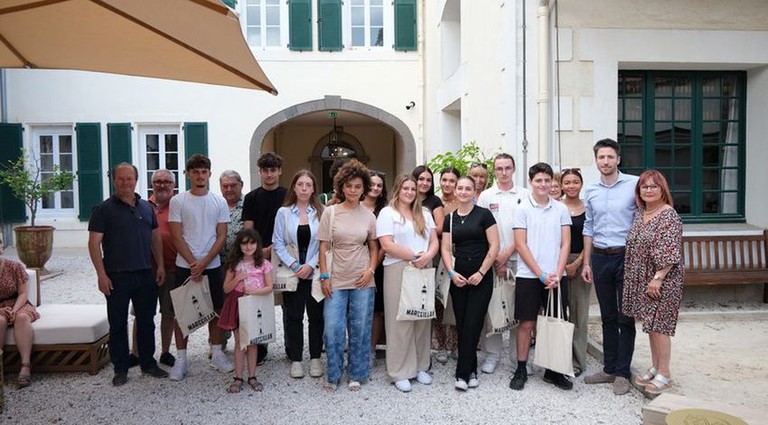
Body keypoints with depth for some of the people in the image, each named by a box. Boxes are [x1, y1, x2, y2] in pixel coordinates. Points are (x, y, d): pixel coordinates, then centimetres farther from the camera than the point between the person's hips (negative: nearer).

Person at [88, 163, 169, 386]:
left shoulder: (146, 207, 10)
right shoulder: (104, 209, -3)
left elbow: (155, 237, 15)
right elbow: (94, 243, -7)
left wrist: (160, 265, 7)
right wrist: (101, 274, -13)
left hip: (145, 275, 4)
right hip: (117, 277, -4)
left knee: (147, 321, 12)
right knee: (118, 324, 5)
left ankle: (148, 363, 24)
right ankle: (121, 369, 17)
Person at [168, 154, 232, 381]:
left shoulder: (219, 202, 2)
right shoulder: (178, 201, -2)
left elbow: (221, 236, -1)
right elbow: (177, 236, -5)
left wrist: (204, 263, -11)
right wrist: (193, 263, -12)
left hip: (212, 266, 2)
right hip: (185, 266, -1)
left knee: (216, 310, 9)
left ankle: (217, 354, 22)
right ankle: (181, 358, 14)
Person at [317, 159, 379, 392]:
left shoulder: (368, 216, 3)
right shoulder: (330, 212, -2)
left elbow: (374, 247, 11)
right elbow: (323, 247, -1)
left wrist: (370, 270, -3)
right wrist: (324, 276, -6)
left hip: (362, 282, 1)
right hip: (336, 281, -1)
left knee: (360, 329, 9)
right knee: (332, 329, -1)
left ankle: (356, 375, 26)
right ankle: (333, 375, 19)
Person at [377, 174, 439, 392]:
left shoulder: (424, 213, 16)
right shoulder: (387, 213, 0)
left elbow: (434, 240, 10)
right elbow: (387, 245, -10)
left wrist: (427, 256, -11)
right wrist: (413, 256, -14)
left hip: (424, 271, 5)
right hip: (398, 271, -5)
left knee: (422, 319, 8)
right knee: (400, 321, -1)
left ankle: (420, 367, 20)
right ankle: (400, 373, 7)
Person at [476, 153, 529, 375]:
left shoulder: (524, 195, 6)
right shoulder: (486, 196, 5)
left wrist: (507, 253, -7)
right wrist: (495, 259, -5)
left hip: (517, 258, 0)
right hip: (492, 259, 0)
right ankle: (492, 354, 13)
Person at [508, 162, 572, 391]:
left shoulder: (561, 209, 6)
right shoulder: (522, 209, -1)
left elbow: (565, 244, 4)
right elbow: (521, 245, -5)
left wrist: (557, 274, -8)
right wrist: (542, 274, -10)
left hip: (556, 276, 2)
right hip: (529, 276, -2)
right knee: (527, 323, 4)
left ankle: (552, 370, 21)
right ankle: (521, 370, 16)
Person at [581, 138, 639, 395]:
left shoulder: (634, 184, -6)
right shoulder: (590, 191, 8)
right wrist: (587, 263, 11)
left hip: (626, 257, -4)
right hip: (600, 258, 4)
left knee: (625, 317, 3)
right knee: (608, 317, 12)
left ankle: (622, 372, 13)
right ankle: (609, 368, 22)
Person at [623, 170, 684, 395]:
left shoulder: (669, 215, -13)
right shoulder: (640, 213, 10)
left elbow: (670, 253, -19)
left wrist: (657, 278, -21)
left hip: (662, 281, -8)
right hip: (642, 279, 8)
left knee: (658, 325, -2)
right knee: (650, 324, 15)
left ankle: (664, 375, 11)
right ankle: (655, 368, 28)